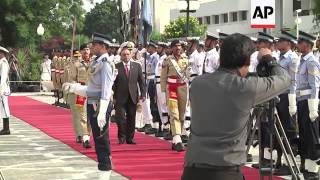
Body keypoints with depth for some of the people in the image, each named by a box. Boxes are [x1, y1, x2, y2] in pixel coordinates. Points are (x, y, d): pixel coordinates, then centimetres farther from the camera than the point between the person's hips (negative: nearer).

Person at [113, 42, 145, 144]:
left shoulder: (137, 66, 8)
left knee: (131, 119, 6)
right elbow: (113, 83, 0)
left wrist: (143, 94, 1)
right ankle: (121, 137, 9)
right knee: (121, 118, -7)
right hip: (120, 97, -2)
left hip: (133, 97, 2)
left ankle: (130, 138, 14)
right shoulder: (116, 67, 0)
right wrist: (113, 97, -6)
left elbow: (141, 81, 9)